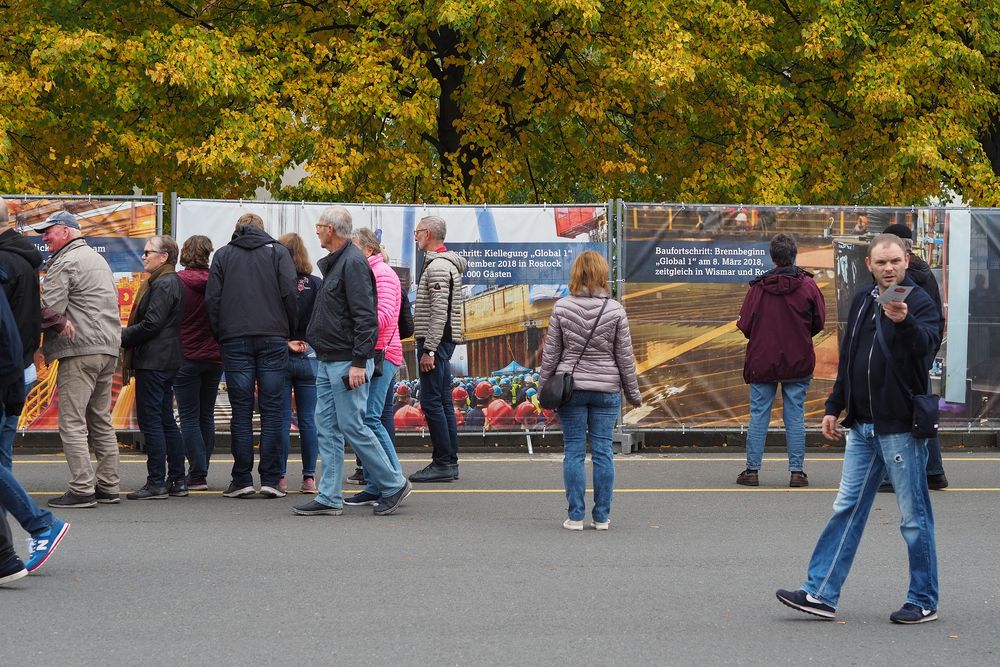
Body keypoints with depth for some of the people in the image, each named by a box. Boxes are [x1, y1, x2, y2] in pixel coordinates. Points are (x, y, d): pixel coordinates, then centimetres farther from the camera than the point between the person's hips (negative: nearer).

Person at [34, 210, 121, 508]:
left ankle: (82, 490, -11)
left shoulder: (63, 263, -8)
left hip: (79, 350, -9)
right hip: (108, 349, 9)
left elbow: (49, 309, -16)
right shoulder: (99, 259, 22)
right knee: (101, 420, 13)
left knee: (72, 422, -7)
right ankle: (107, 487, 13)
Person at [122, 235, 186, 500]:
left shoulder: (162, 284, -15)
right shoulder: (172, 281, 17)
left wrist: (121, 338, -10)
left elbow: (151, 324, -20)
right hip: (167, 360, 11)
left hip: (153, 362, -11)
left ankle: (156, 483, -6)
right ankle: (177, 481, 15)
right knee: (166, 421, 13)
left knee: (150, 420, -7)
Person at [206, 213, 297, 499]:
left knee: (241, 411, 2)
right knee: (272, 409, 1)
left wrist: (220, 335, 10)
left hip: (235, 341, 1)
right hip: (273, 340, -1)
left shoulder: (222, 255, 11)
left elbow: (212, 298, 3)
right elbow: (289, 293, -3)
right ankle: (270, 479, -2)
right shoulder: (278, 251, 8)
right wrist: (290, 330, 6)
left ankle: (242, 479, 0)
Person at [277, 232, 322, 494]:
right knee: (308, 420, 6)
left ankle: (279, 476, 3)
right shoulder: (316, 284, -1)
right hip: (310, 358, 2)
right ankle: (309, 476, 6)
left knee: (281, 419, 3)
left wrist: (286, 344, -6)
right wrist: (308, 344, 1)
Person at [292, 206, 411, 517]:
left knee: (352, 426, -7)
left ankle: (394, 485, 4)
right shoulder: (334, 263, 17)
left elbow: (365, 317, -20)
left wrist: (358, 362, -24)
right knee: (327, 427, 7)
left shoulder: (353, 263, -14)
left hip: (347, 362, -10)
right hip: (328, 362, 10)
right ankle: (329, 497, 8)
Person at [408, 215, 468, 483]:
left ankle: (443, 463, -9)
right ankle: (449, 462, 13)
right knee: (443, 402, 10)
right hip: (442, 342, 11)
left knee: (431, 402, -10)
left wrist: (429, 350, -23)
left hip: (435, 341, -11)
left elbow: (439, 312, -22)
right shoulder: (444, 263, 19)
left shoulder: (438, 267, -15)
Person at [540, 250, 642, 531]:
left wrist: (545, 386, 10)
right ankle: (602, 516, 8)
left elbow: (551, 352, 0)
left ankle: (575, 516, 3)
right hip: (607, 388, 0)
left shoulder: (561, 307, -4)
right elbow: (625, 355, 1)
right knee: (602, 451, 5)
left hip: (570, 388, 0)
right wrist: (633, 392, 11)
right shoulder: (615, 310, -4)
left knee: (574, 450, 4)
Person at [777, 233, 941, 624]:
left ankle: (924, 603, 12)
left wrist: (904, 321, -48)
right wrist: (834, 407, 18)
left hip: (901, 427, -7)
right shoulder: (862, 301, 12)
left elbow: (925, 345, -29)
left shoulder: (920, 303, -9)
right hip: (862, 426, 7)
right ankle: (821, 594, 11)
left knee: (914, 518, 1)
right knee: (846, 510, 8)